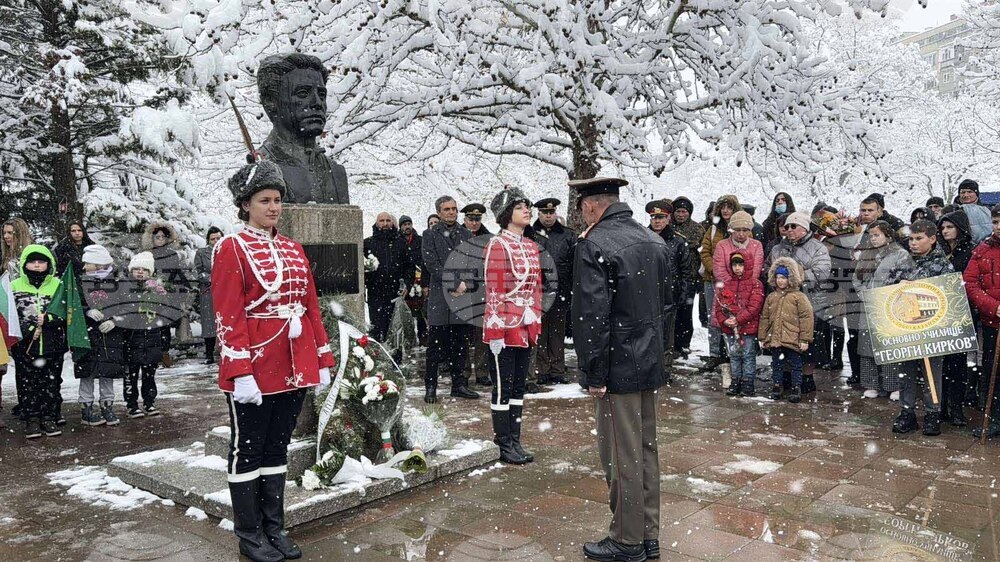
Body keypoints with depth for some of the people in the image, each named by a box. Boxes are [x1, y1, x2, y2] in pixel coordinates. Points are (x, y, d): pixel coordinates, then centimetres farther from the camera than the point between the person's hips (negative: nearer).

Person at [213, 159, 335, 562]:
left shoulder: (294, 249, 11)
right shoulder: (231, 249, -7)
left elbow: (311, 308, 12)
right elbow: (228, 317, -13)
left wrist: (322, 360, 9)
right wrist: (240, 373, -19)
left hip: (294, 370, 6)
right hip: (253, 373, -6)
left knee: (277, 448, 15)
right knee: (248, 450, 8)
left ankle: (274, 529, 28)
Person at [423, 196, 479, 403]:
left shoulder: (466, 235, 15)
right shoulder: (431, 235, 4)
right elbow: (432, 265, -7)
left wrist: (465, 285, -6)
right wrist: (455, 283, -14)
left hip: (463, 294, 3)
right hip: (440, 297, -3)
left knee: (461, 345, 8)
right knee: (436, 345, -1)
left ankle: (459, 384, 17)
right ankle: (430, 387, 8)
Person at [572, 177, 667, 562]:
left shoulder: (593, 245, -16)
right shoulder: (653, 240, 9)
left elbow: (592, 315, -20)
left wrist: (594, 374, -14)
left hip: (619, 367, -8)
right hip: (650, 363, 8)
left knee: (622, 457, 3)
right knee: (646, 450, 15)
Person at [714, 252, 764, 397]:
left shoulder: (755, 284, -5)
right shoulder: (726, 284, 10)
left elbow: (754, 307, -15)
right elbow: (719, 305, 7)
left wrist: (738, 320, -21)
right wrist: (724, 320, -10)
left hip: (748, 327, -5)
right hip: (729, 328, 5)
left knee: (748, 356, 4)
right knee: (734, 356, 13)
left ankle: (748, 384, 12)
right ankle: (736, 382, 24)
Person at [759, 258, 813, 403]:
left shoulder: (798, 296, -5)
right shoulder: (771, 297, 9)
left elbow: (806, 317, -8)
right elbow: (764, 318, 12)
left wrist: (805, 339, -11)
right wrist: (762, 337, 10)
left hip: (793, 340, -4)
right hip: (775, 339, 4)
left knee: (795, 365, 5)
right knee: (777, 364, 13)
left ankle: (796, 388, 13)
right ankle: (777, 386, 24)